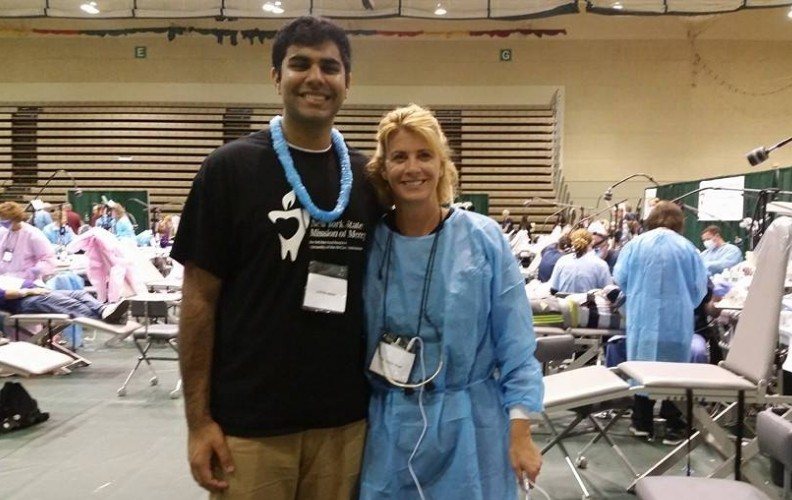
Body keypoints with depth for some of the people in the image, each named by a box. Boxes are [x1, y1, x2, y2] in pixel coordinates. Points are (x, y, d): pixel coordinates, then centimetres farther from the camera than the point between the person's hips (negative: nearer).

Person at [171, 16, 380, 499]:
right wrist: (199, 419, -8)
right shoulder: (231, 167, -7)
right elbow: (200, 298, -6)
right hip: (248, 422, -3)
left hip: (344, 419, 4)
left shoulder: (368, 177, 4)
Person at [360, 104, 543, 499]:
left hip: (470, 429, -1)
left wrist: (520, 432, -8)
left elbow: (515, 345, -6)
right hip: (388, 429, 2)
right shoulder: (369, 243, -3)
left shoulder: (484, 238, -8)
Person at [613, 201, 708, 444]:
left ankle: (642, 422, 17)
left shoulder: (635, 244, -1)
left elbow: (620, 278, 1)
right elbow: (699, 286, -2)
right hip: (676, 319, -1)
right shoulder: (687, 248, -3)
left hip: (642, 316, 1)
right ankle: (673, 426, 10)